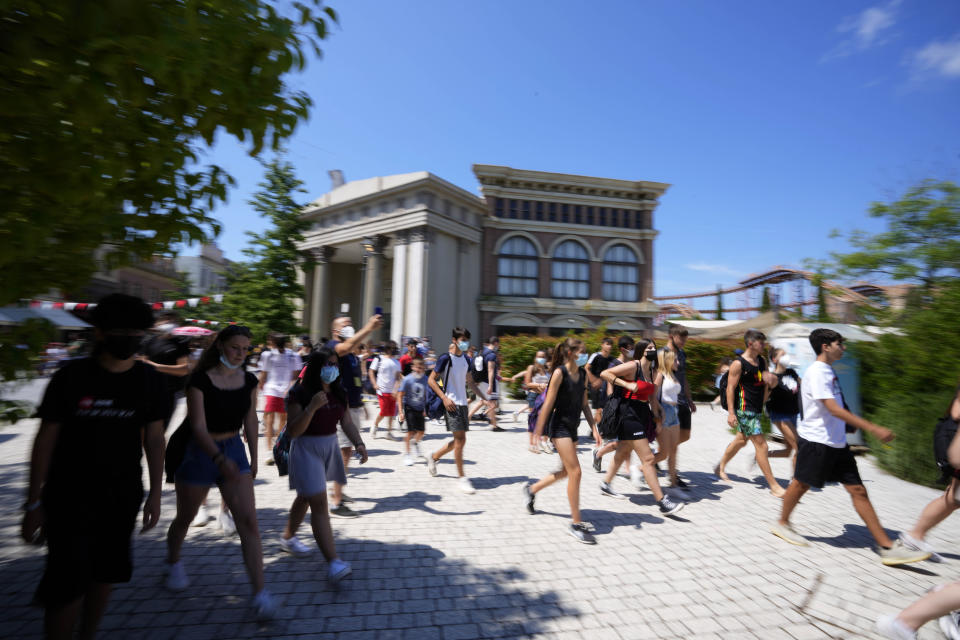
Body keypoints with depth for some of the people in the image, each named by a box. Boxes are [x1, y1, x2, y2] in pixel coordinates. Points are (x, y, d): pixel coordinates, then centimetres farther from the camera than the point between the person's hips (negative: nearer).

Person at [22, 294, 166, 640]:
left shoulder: (148, 380, -3)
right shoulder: (71, 377, -11)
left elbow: (154, 437, 2)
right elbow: (45, 440, -6)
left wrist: (155, 492, 1)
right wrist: (33, 504, -6)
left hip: (123, 497, 3)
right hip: (70, 498, -3)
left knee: (106, 574, 15)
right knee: (69, 585, -4)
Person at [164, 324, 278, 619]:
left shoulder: (248, 380, -3)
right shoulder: (200, 380, -16)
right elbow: (199, 426, -21)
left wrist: (253, 457, 11)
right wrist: (219, 459, -35)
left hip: (234, 451, 3)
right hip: (200, 453, -3)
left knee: (248, 522, -5)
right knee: (185, 517, 21)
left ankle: (260, 592, 0)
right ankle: (173, 563, 53)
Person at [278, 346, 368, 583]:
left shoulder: (339, 394, 0)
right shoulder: (299, 393, -18)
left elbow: (347, 422, 1)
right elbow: (293, 431, -20)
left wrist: (359, 443, -14)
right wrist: (312, 407, -34)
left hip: (330, 446, 7)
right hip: (306, 449, -7)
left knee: (306, 497, 25)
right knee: (319, 504, -11)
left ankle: (288, 538, 48)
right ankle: (333, 563, -10)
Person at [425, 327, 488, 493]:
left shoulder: (466, 359, 11)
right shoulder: (445, 358, -10)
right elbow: (431, 380, -10)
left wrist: (484, 397, 15)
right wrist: (444, 398, -18)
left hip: (463, 403, 8)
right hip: (451, 403, -8)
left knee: (459, 440, 12)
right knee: (460, 439, -8)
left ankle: (434, 457, 34)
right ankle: (461, 477, 4)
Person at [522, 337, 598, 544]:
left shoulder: (582, 374, 6)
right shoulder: (559, 373, -15)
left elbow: (585, 404, 12)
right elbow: (548, 404, -16)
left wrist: (594, 428, 6)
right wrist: (538, 433, -15)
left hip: (572, 427, 8)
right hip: (559, 426, -8)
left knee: (566, 471, 17)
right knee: (575, 472, -9)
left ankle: (531, 489, 38)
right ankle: (576, 524, 4)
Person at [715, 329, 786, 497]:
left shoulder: (762, 361, 10)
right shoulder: (738, 364, -14)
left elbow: (770, 384, 17)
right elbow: (730, 388, -15)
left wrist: (773, 380, -8)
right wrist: (731, 412, -19)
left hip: (756, 410, 9)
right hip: (744, 410, -9)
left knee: (741, 440, 19)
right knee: (761, 445, -7)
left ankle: (720, 467, 36)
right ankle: (774, 485, 2)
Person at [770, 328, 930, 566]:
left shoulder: (828, 371, 12)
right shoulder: (816, 372, -18)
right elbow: (834, 409, -24)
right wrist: (873, 428, -25)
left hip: (836, 443, 9)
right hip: (815, 441, -8)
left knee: (858, 490, 7)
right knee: (801, 483, 6)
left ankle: (888, 547, 12)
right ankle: (782, 524, 24)